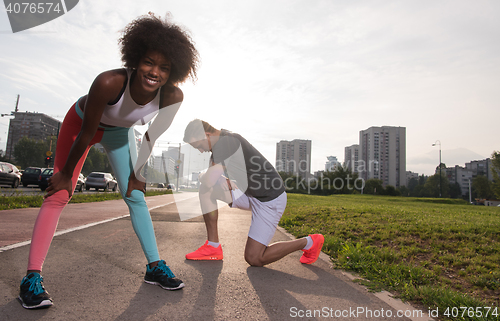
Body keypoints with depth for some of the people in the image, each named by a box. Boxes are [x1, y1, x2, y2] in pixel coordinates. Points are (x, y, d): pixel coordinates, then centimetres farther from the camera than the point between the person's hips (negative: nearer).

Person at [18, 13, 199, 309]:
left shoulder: (173, 96, -30)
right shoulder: (109, 82, -40)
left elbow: (152, 137, -13)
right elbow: (86, 134, -27)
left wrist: (135, 174, -5)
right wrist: (66, 173, -14)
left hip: (119, 131, 3)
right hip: (81, 122, -2)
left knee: (135, 196, 1)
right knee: (59, 195, -9)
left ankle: (155, 267, 9)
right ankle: (33, 277, 0)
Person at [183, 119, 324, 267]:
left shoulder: (225, 142, -22)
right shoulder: (224, 139, 7)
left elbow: (209, 181, -29)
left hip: (270, 199, -9)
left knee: (254, 259, -5)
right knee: (206, 189, -2)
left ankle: (308, 242, 11)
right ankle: (213, 247, 5)